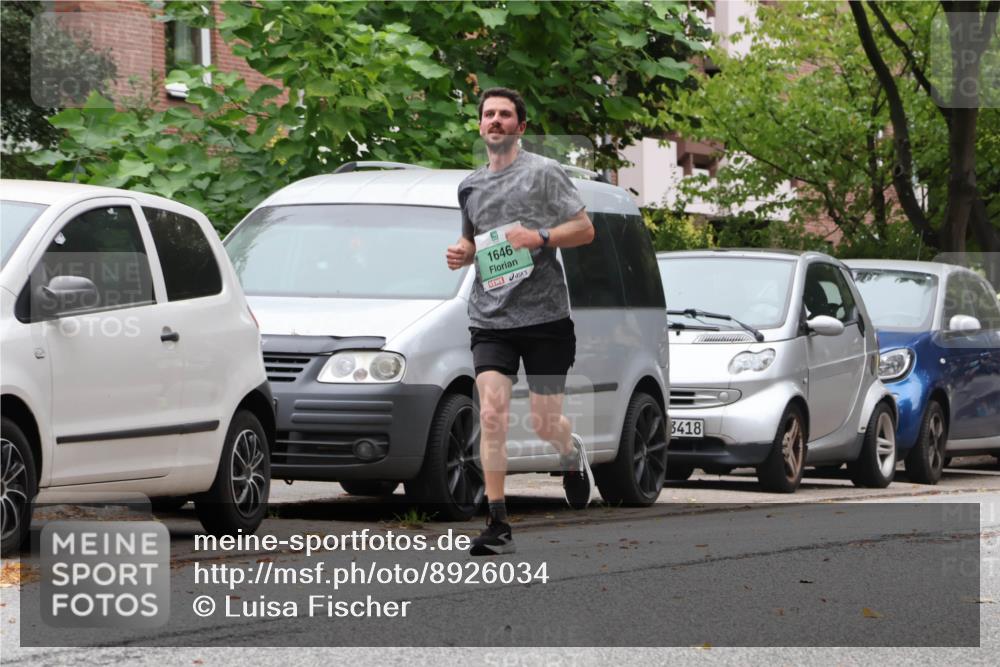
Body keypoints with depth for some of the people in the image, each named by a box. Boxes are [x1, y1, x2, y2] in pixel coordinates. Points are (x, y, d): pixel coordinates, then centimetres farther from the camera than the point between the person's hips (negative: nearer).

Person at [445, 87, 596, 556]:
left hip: (544, 315, -3)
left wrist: (540, 238, -16)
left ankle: (573, 455, 40)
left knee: (545, 424, 1)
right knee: (491, 415, -14)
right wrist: (461, 253, 7)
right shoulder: (471, 186, 16)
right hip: (490, 318, 3)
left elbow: (585, 229, 0)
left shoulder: (542, 172, 0)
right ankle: (497, 526, -15)